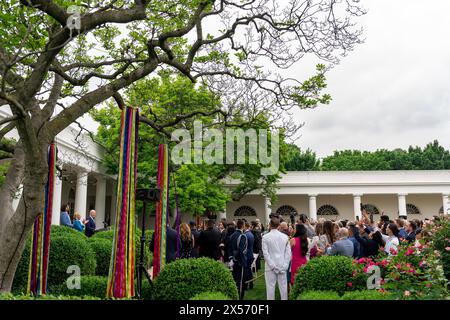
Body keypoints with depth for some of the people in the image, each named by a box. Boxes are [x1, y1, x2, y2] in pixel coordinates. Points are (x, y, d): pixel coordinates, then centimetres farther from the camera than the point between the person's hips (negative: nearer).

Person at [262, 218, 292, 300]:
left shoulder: (265, 237, -7)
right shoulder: (285, 236, 1)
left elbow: (265, 253, -10)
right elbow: (288, 252, 1)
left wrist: (272, 266, -7)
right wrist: (285, 265, 2)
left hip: (270, 266, -3)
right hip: (282, 266, 3)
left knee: (270, 286, 3)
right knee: (283, 286, 10)